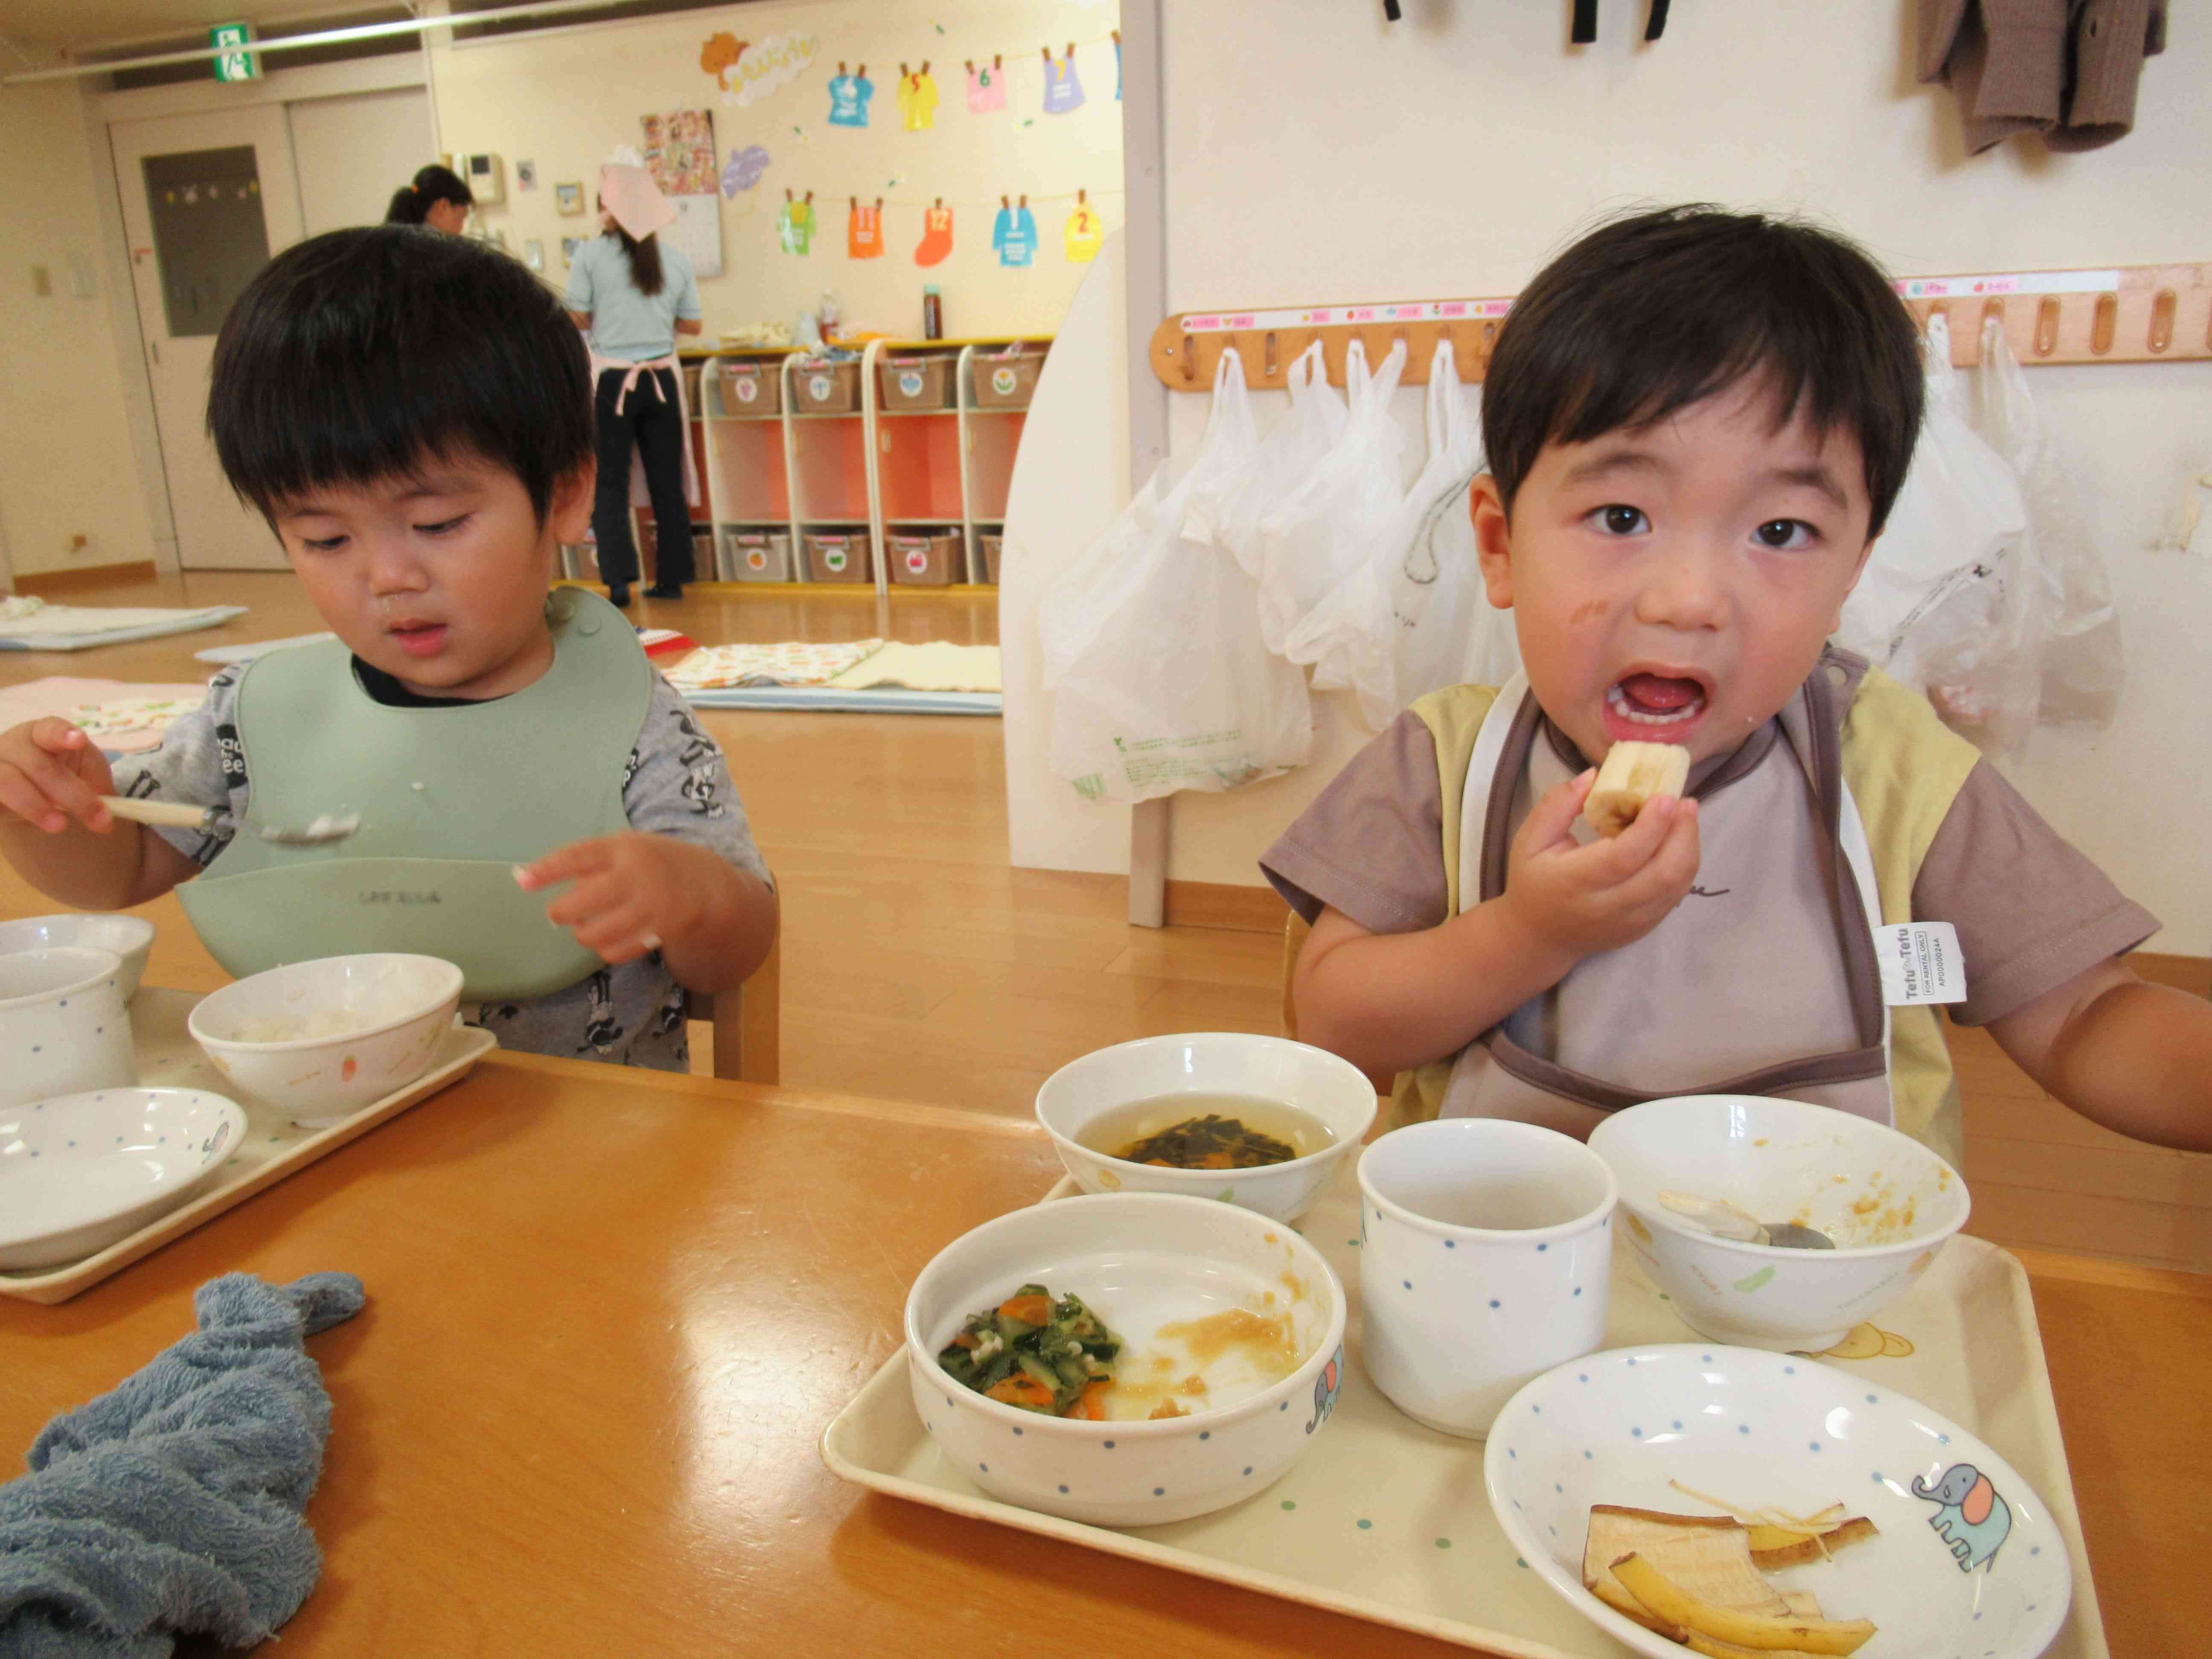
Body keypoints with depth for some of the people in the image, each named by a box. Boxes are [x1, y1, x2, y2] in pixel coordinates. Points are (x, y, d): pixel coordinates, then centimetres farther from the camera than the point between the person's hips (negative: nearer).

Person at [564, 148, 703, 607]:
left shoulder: (591, 254, -5)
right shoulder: (675, 259, 3)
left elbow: (576, 318, -3)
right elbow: (692, 325, 8)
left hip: (611, 379, -3)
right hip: (662, 377, 3)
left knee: (609, 483, 3)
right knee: (667, 481, 10)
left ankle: (619, 580, -6)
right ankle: (672, 578, 14)